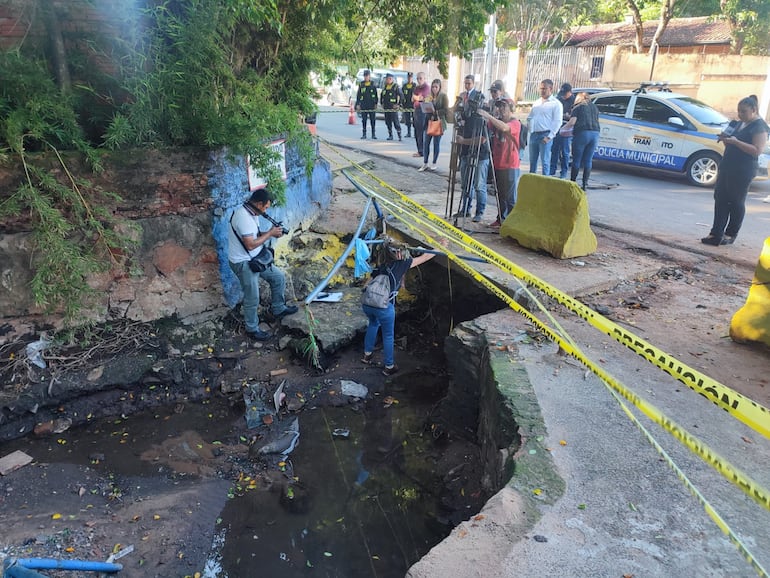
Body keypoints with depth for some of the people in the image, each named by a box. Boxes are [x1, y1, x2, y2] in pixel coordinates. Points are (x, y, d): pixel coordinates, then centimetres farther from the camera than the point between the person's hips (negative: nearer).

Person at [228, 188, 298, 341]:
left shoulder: (250, 213, 4)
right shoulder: (243, 217, -28)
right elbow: (250, 244, -29)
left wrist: (271, 232, -2)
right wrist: (270, 233, -18)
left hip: (256, 259, 10)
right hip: (243, 263, -10)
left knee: (279, 277, 18)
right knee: (252, 298, 2)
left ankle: (279, 309, 35)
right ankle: (252, 329, 21)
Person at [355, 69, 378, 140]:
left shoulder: (373, 84, 6)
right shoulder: (361, 85, 7)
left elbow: (376, 95, 8)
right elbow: (358, 95, 8)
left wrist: (376, 103, 1)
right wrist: (357, 104, 1)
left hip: (371, 105, -1)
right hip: (363, 106, 1)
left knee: (372, 120, 1)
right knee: (364, 120, 3)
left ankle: (373, 134, 8)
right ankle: (364, 134, 8)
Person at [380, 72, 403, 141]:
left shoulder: (396, 87, -5)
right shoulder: (385, 87, 16)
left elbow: (401, 96, -9)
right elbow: (381, 95, 29)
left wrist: (398, 104, -12)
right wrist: (382, 103, 19)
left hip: (393, 108, -7)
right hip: (386, 108, 7)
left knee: (396, 123, -8)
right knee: (388, 123, 9)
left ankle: (399, 135, -4)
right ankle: (390, 135, 18)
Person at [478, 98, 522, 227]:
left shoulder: (515, 122, -8)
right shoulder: (497, 121, 15)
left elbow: (504, 127, -27)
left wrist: (489, 116, -31)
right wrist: (483, 116, -16)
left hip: (510, 166, -7)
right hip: (498, 164, 7)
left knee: (510, 197, -4)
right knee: (500, 195, 14)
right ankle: (500, 219, 23)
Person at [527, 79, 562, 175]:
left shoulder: (556, 103, -2)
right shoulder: (537, 102, 18)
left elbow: (557, 122, -9)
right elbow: (529, 117, 24)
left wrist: (549, 137, -16)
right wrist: (530, 129, 8)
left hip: (545, 135, -6)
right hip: (533, 135, 6)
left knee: (545, 161, -6)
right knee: (532, 160, 12)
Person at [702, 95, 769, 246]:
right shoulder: (739, 124, 16)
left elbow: (757, 150, -20)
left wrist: (735, 141, -26)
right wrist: (725, 138, 4)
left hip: (743, 171, -8)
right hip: (727, 167, 9)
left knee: (736, 202, 1)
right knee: (720, 199, 3)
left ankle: (730, 235, 11)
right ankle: (716, 234, 3)